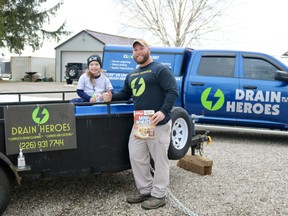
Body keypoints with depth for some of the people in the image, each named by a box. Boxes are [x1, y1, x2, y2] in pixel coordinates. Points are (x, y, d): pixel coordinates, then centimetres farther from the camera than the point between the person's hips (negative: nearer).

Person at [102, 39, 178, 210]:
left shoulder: (160, 69, -6)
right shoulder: (132, 75, 18)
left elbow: (173, 91, -14)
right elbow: (125, 94, 27)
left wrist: (163, 111, -27)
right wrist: (112, 97, 6)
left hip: (158, 123, -8)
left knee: (160, 159, 1)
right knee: (136, 157, 11)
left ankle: (159, 195, 13)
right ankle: (145, 190, 25)